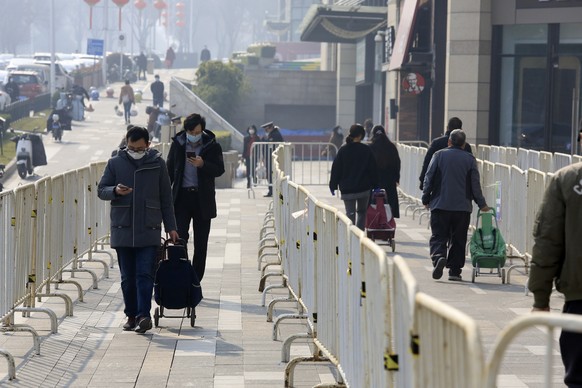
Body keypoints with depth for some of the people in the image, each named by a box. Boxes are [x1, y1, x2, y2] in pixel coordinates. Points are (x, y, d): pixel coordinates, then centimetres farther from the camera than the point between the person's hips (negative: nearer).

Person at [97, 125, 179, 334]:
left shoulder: (157, 163, 4)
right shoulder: (115, 163, 4)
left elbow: (166, 199, 9)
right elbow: (101, 190, 7)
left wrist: (170, 227, 7)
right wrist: (115, 190, -15)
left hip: (149, 230, -2)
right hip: (122, 229, 2)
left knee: (145, 275, -9)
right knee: (127, 277, 7)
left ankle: (144, 315, -13)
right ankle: (131, 315, 15)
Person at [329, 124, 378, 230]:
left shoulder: (343, 150, -3)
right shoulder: (366, 150, -4)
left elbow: (336, 169, -1)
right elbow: (372, 168, -1)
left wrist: (333, 186, 6)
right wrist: (374, 185, 7)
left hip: (347, 189, 0)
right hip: (364, 188, 0)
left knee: (350, 214, 3)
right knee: (362, 212, 17)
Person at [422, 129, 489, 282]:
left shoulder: (439, 155, 1)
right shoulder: (470, 159, 3)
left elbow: (429, 178, 0)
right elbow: (475, 184, 4)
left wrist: (426, 199, 9)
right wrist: (481, 204, 14)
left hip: (440, 205, -1)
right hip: (462, 206, 1)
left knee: (438, 236, 2)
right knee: (458, 240, 8)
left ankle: (439, 257, -25)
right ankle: (454, 271, 7)